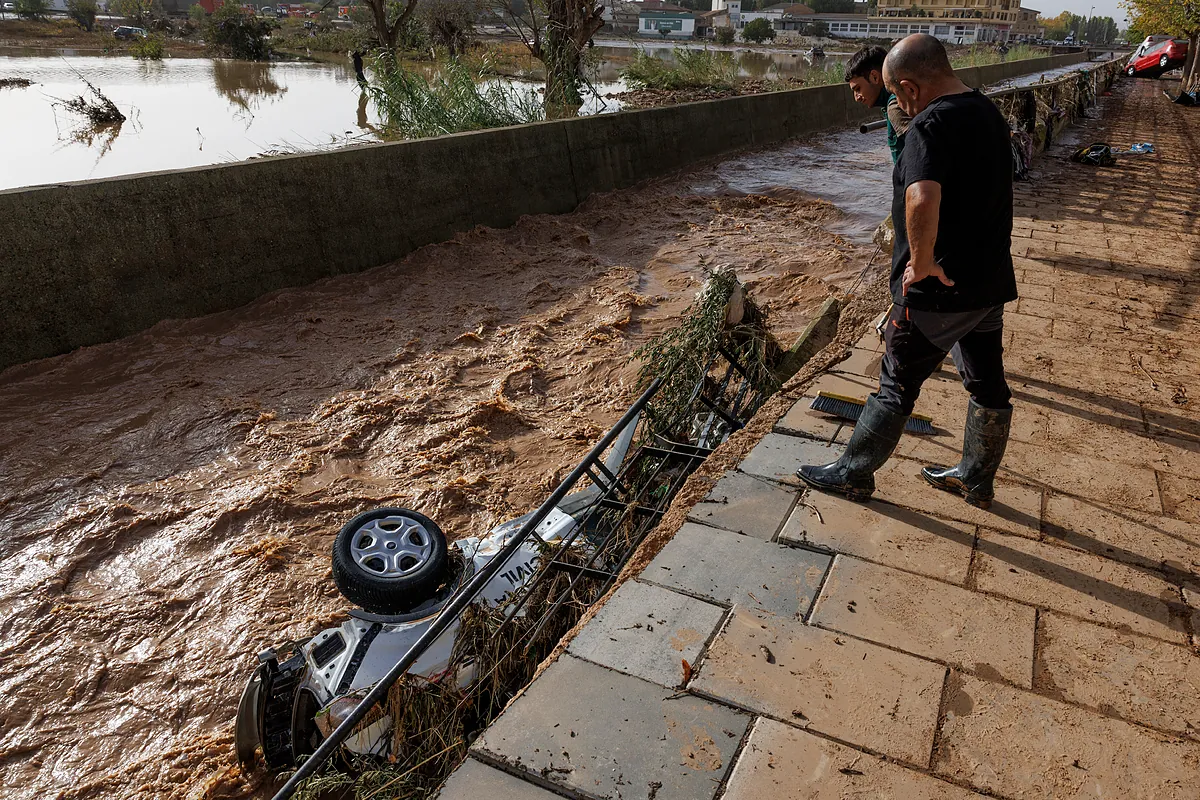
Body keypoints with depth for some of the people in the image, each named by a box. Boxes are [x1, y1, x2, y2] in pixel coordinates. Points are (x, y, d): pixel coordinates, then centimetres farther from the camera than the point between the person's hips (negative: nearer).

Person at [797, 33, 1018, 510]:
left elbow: (922, 202, -40)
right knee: (988, 386, 17)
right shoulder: (990, 113, 9)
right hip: (991, 279, 9)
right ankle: (976, 480, 34)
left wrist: (922, 262, -26)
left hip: (939, 290, -8)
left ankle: (854, 474, 21)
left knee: (897, 385, 5)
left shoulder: (930, 125, -21)